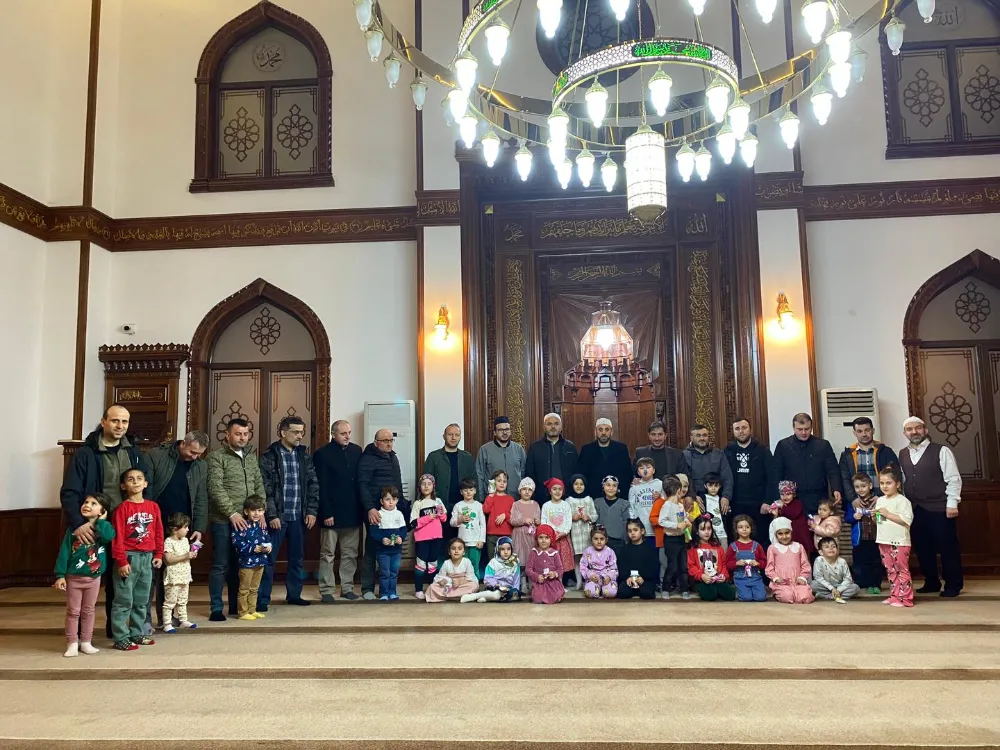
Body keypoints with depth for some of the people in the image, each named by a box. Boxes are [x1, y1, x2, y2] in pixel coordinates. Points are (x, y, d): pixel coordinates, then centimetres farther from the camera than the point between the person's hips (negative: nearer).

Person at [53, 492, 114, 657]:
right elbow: (64, 552, -5)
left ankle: (86, 643, 20)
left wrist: (101, 520, -17)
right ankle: (72, 644, 12)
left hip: (94, 578, 1)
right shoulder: (73, 529, -3)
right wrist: (60, 575, -11)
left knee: (88, 611, 11)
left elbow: (109, 536, -28)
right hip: (73, 577, 0)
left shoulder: (104, 527, -3)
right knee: (73, 611, 5)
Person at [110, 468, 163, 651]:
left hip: (147, 557, 6)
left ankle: (137, 634, 25)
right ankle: (121, 638, 5)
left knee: (141, 601, 14)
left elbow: (158, 532, 11)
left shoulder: (153, 506, 6)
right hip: (129, 557, -6)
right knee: (124, 601, -2)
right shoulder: (122, 508, -8)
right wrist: (122, 561, -15)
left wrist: (158, 554, 8)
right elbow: (117, 537, -12)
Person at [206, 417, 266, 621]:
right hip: (223, 520, -5)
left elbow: (259, 485, 13)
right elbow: (216, 489, -14)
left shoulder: (251, 455, 12)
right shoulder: (216, 457, -7)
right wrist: (232, 513, -19)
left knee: (240, 564, 12)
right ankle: (216, 608, 9)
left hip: (246, 520, 6)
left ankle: (236, 605, 22)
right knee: (221, 565, 1)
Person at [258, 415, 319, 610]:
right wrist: (271, 515, -13)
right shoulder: (269, 456, -4)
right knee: (269, 558, 1)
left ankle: (294, 594, 25)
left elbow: (313, 484, 9)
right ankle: (262, 599, 9)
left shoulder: (305, 456, 9)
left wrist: (312, 511, 0)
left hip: (299, 517, 4)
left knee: (297, 558, 12)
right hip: (278, 516, -4)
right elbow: (265, 488, -8)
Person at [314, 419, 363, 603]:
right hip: (332, 512, -4)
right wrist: (326, 513, -14)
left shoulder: (356, 450, 7)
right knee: (328, 554, 5)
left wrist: (362, 508, 3)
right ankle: (326, 590, 13)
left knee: (350, 553, 11)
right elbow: (321, 487, -10)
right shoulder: (322, 454, -7)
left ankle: (347, 587, 21)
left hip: (352, 512, 5)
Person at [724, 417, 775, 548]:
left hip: (759, 505, -1)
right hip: (735, 506, 1)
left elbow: (772, 478, -1)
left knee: (761, 541, 3)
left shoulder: (763, 451, 4)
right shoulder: (727, 452, 7)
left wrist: (768, 502, -9)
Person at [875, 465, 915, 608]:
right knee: (890, 570, 13)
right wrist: (875, 516, -2)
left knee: (902, 570, -2)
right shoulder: (880, 500, 12)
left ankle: (905, 598, 2)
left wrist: (888, 514, -19)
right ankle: (894, 596, 20)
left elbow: (907, 520, -20)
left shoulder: (902, 500, -10)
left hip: (899, 542, -7)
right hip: (884, 541, 7)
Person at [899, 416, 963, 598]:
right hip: (914, 509, 5)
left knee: (947, 547, 2)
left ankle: (953, 585, 16)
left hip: (939, 508, -5)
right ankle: (931, 583, 24)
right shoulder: (902, 455, 10)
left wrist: (952, 503, -13)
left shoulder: (941, 451, -4)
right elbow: (901, 481, 11)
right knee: (922, 548, 10)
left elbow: (953, 479, -7)